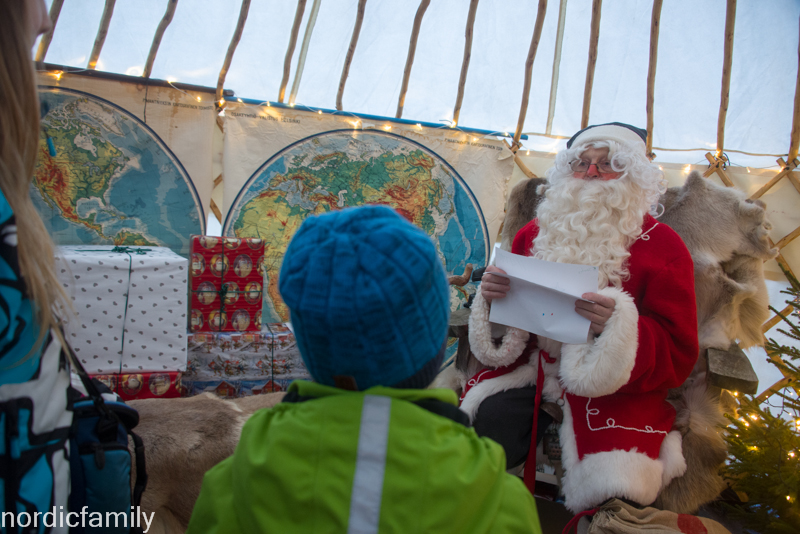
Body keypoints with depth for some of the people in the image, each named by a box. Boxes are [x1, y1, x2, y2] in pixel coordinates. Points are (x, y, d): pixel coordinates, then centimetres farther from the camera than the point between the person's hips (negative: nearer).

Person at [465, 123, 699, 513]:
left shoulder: (661, 246, -3)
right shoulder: (537, 233, 9)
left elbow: (678, 353, -6)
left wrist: (620, 327, -26)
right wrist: (492, 295, -8)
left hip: (620, 391, -3)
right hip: (537, 368, 4)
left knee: (613, 487, -27)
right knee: (487, 421, -22)